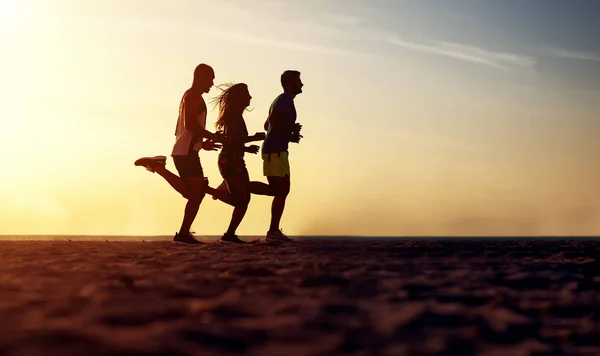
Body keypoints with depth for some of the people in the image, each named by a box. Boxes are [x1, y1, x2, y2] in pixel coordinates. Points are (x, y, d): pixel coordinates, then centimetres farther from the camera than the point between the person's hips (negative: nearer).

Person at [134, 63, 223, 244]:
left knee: (192, 192, 7)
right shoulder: (194, 96, -8)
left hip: (181, 150, 10)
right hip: (186, 152, -10)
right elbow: (190, 124, -22)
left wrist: (203, 143, 23)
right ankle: (183, 233, -8)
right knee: (197, 191, -7)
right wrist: (213, 137, -12)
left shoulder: (188, 96, 24)